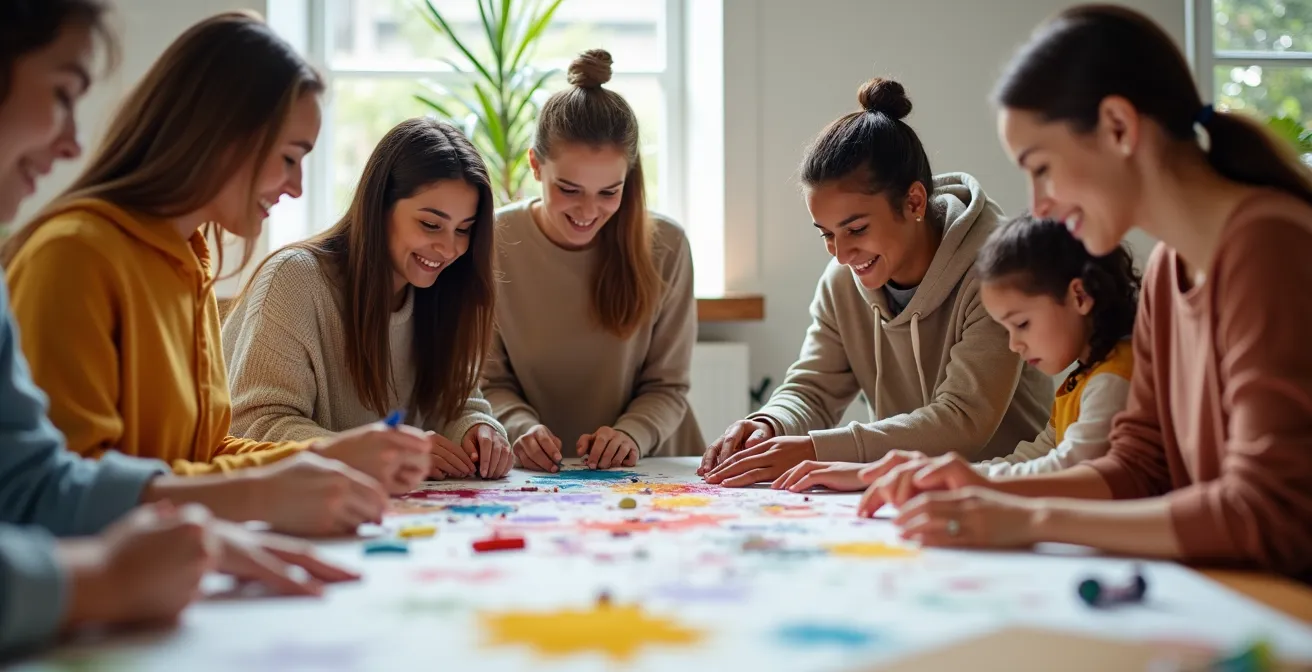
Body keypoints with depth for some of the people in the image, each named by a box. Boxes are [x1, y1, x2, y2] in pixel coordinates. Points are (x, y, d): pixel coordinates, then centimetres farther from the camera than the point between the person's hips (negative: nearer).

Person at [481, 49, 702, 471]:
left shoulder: (665, 247, -4)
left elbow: (667, 386, 1)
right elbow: (489, 382, -1)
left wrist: (630, 434, -19)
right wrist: (520, 428, -22)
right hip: (531, 479, -1)